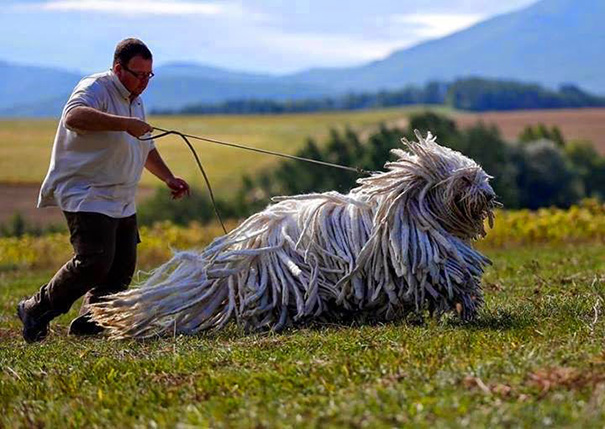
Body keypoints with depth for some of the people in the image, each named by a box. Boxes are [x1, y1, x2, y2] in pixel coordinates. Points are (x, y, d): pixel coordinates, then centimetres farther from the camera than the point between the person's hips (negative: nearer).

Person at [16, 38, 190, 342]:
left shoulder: (135, 101, 20)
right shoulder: (96, 89, -11)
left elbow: (146, 149, 34)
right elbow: (74, 116, -35)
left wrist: (168, 178, 24)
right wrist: (125, 123, -40)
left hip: (122, 202, 10)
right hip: (87, 196, -10)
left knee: (122, 267, 3)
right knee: (94, 261, -19)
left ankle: (88, 323, 12)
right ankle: (36, 311, -6)